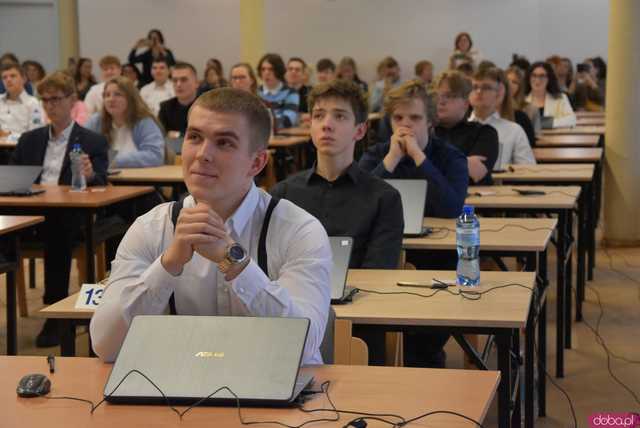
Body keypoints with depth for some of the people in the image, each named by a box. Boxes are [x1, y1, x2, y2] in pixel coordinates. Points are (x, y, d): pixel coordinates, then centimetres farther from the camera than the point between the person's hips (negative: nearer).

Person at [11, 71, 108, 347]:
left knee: (56, 228, -38)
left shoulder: (93, 142, 9)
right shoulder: (30, 140, 22)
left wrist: (90, 175, -27)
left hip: (69, 217, -3)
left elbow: (100, 186, -3)